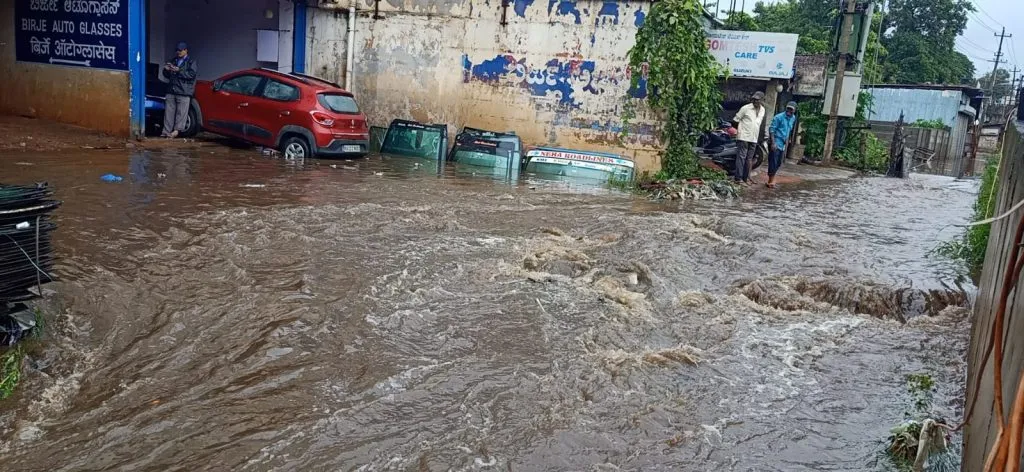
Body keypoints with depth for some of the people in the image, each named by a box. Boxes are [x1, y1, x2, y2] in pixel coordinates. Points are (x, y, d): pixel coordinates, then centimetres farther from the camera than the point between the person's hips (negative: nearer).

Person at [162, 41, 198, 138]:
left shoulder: (191, 62, 3)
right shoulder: (173, 60, 20)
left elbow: (191, 74, -11)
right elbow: (167, 75, 25)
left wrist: (178, 71, -18)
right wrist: (166, 70, 2)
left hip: (184, 92, -5)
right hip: (171, 90, 5)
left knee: (181, 112, -8)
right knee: (169, 112, 1)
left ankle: (176, 130, -6)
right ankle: (166, 131, 2)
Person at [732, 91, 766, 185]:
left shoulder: (762, 110, 10)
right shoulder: (746, 108, -8)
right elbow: (736, 120, -3)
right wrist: (739, 130, -5)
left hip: (754, 139, 6)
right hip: (743, 137, -6)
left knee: (749, 159, 9)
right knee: (741, 157, -7)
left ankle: (746, 177, 17)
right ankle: (738, 178, -6)